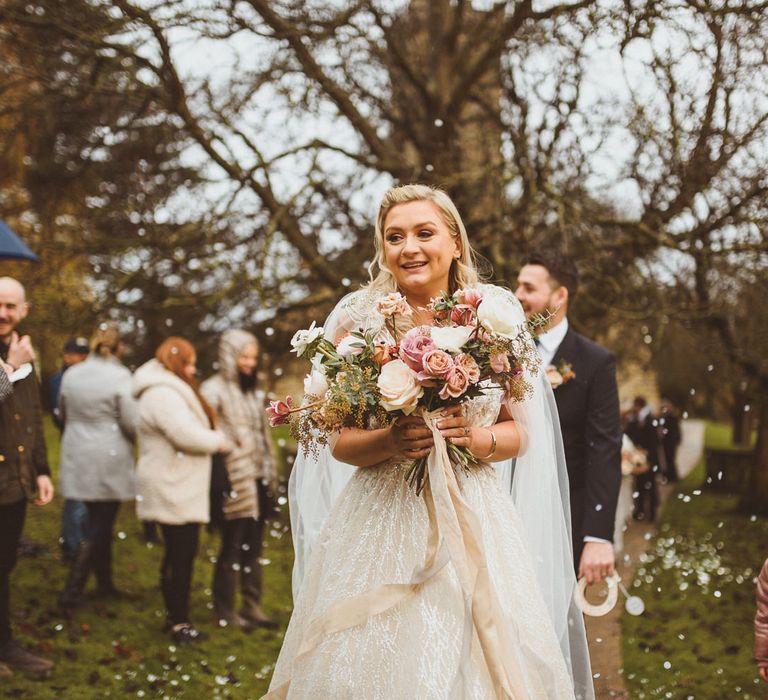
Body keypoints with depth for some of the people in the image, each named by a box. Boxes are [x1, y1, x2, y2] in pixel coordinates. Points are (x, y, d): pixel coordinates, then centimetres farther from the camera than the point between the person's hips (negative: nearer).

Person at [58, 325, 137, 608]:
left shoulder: (71, 374, 3)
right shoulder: (119, 376, -14)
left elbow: (64, 415, 15)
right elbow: (131, 423, -13)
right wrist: (140, 440, 9)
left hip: (78, 459, 5)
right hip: (109, 461, -5)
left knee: (98, 521, 17)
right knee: (98, 527, 2)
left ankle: (104, 583, 25)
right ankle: (72, 591, -2)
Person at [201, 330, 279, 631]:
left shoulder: (252, 391, 16)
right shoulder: (214, 391, -9)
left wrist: (270, 472, 19)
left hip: (257, 481, 7)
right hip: (235, 482, -7)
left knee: (253, 547, 11)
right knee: (232, 547, -1)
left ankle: (252, 606, 18)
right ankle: (225, 611, 8)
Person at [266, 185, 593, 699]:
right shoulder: (359, 318, 2)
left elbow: (520, 432, 9)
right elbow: (339, 441, 3)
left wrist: (479, 439, -12)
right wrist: (389, 442, -17)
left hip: (473, 523, 1)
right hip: (380, 524, -1)